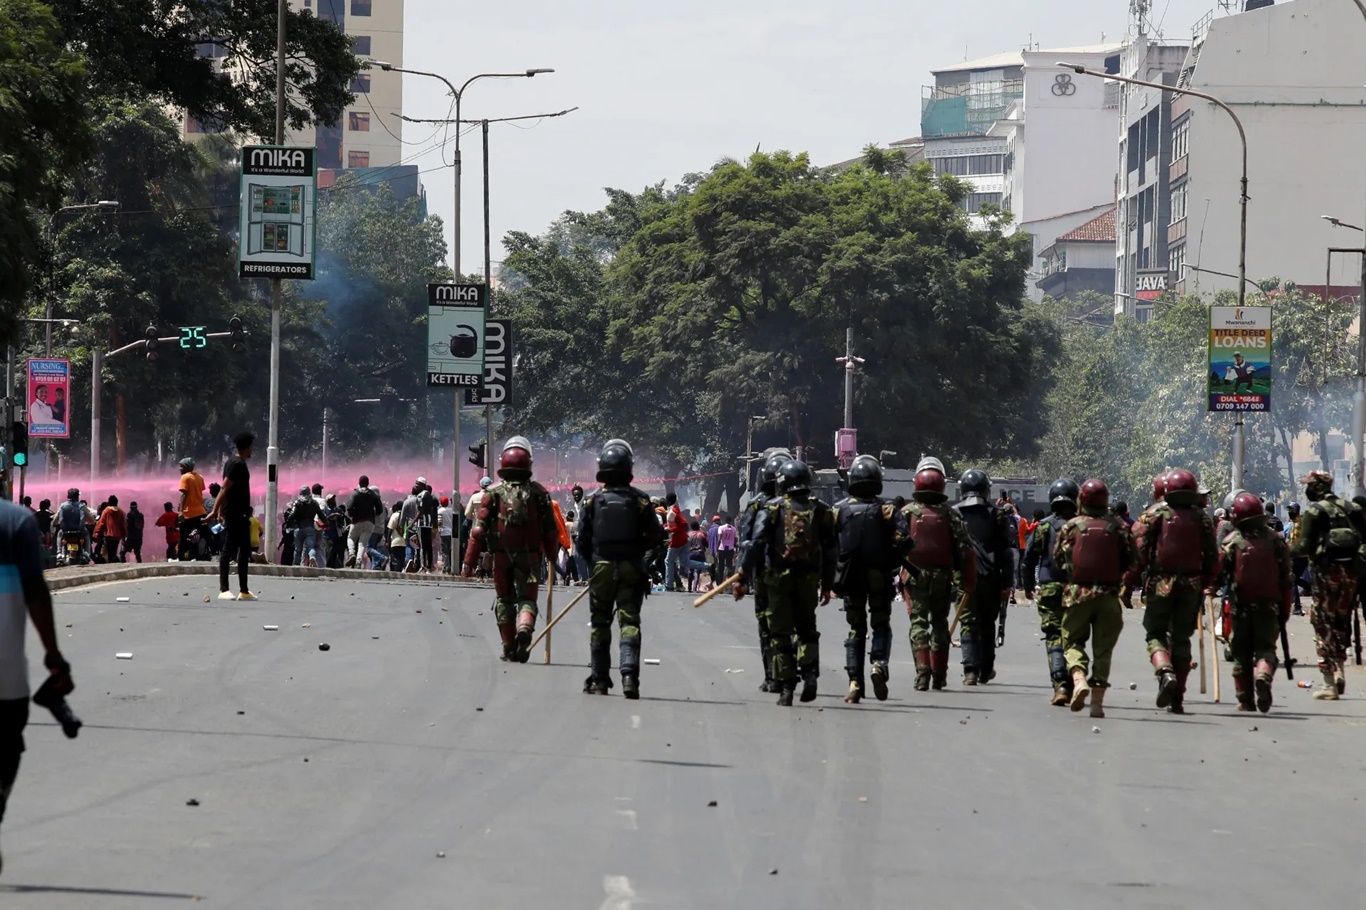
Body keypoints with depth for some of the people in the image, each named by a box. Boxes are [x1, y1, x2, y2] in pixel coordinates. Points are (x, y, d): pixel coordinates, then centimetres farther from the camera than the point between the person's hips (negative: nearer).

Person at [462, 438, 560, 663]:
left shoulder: (493, 492, -2)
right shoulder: (538, 492, 1)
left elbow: (479, 530, -5)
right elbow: (551, 530, 1)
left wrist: (469, 562, -2)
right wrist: (552, 558, 13)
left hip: (501, 554, 0)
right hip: (529, 556, 0)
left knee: (504, 600, 14)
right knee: (527, 598, 4)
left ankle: (509, 648, 14)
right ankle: (524, 628, -27)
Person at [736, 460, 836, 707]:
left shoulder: (772, 509, -3)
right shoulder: (820, 510, 6)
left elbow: (756, 544, -10)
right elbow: (830, 550, 7)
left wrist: (743, 578, -8)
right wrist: (827, 584, 14)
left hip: (779, 578, -2)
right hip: (809, 579, 2)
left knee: (780, 633, 5)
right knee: (806, 628, 19)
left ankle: (786, 688, 2)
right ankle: (809, 672, -4)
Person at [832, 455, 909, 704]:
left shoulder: (839, 509, 0)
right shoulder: (887, 510, -4)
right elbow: (903, 540, -14)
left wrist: (832, 574, 6)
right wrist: (889, 563, 1)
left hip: (850, 579, 1)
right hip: (879, 579, -1)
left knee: (856, 630, 11)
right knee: (881, 626, 12)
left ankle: (855, 682, 1)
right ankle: (879, 663, -15)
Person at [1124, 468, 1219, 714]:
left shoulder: (1154, 514, -3)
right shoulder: (1202, 518, 5)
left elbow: (1139, 553, -7)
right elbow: (1212, 558, 7)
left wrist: (1128, 584, 0)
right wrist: (1205, 586, 20)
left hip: (1162, 583, -2)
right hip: (1192, 585, 3)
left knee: (1155, 633, 9)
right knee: (1181, 638, 11)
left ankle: (1165, 672, -21)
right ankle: (1177, 698, 10)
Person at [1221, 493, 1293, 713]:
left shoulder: (1232, 541, -4)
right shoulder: (1275, 539, 1)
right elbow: (1286, 577, 3)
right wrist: (1285, 609, 10)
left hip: (1241, 604, -1)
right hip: (1268, 604, 1)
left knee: (1242, 653, 10)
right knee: (1266, 647, 3)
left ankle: (1246, 700, 9)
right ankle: (1263, 675, -28)